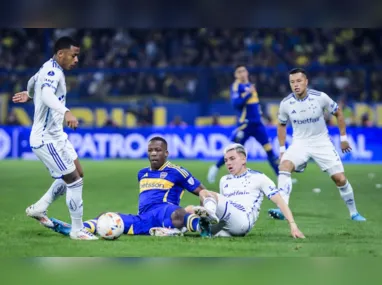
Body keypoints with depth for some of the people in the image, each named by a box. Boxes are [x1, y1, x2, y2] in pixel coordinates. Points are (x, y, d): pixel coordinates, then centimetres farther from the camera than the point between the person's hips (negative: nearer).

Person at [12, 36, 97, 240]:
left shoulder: (49, 69, 10)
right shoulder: (53, 71, -21)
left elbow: (33, 82, 33)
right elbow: (47, 94, -43)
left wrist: (29, 95, 55)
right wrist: (65, 112, -60)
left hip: (55, 135, 10)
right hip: (46, 139, -10)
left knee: (76, 174, 18)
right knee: (75, 181, -7)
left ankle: (39, 208, 27)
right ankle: (77, 231, 1)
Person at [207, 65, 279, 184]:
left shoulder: (250, 85, 15)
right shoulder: (236, 86, -7)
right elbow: (236, 103, -20)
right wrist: (248, 94, -24)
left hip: (257, 123, 6)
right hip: (245, 124, -6)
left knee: (269, 148, -1)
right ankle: (215, 168, 19)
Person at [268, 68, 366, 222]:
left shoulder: (320, 97, -16)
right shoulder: (286, 103, -10)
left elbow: (338, 113, 2)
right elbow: (282, 125, 9)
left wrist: (343, 138, 4)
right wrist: (282, 149, 5)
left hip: (322, 143, -1)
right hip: (300, 143, 1)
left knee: (340, 179, -6)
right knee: (284, 166, -28)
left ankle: (354, 213, 17)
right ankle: (281, 210, -34)